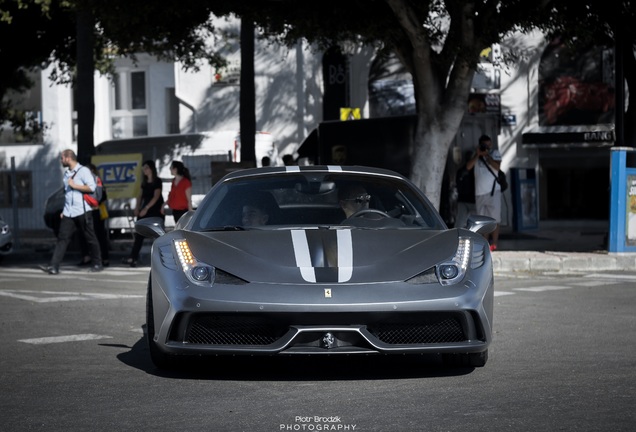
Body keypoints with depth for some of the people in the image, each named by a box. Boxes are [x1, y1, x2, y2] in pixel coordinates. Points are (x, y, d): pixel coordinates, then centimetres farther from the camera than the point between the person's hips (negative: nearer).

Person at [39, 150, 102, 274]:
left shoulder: (83, 171, -7)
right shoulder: (67, 173, 18)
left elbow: (91, 187, -18)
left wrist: (74, 185, -14)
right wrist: (64, 210, 20)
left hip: (82, 212, -7)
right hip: (68, 213, 7)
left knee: (90, 238, 2)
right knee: (62, 238, -2)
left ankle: (97, 264, 14)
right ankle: (54, 266, -8)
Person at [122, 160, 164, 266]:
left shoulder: (157, 181, -6)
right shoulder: (144, 182, 13)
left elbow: (156, 197, -15)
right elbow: (140, 195, 12)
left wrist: (146, 208, -22)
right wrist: (137, 208, -3)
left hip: (155, 211, -6)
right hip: (145, 210, 6)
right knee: (139, 234, -4)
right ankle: (133, 258, -10)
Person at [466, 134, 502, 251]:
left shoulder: (495, 153, 6)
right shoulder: (476, 155, 12)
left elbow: (497, 167, -9)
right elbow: (468, 167, -3)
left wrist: (487, 155, -11)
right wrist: (478, 154, -10)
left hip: (493, 190, -3)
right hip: (480, 192, 3)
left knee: (494, 219, -5)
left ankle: (494, 244, -5)